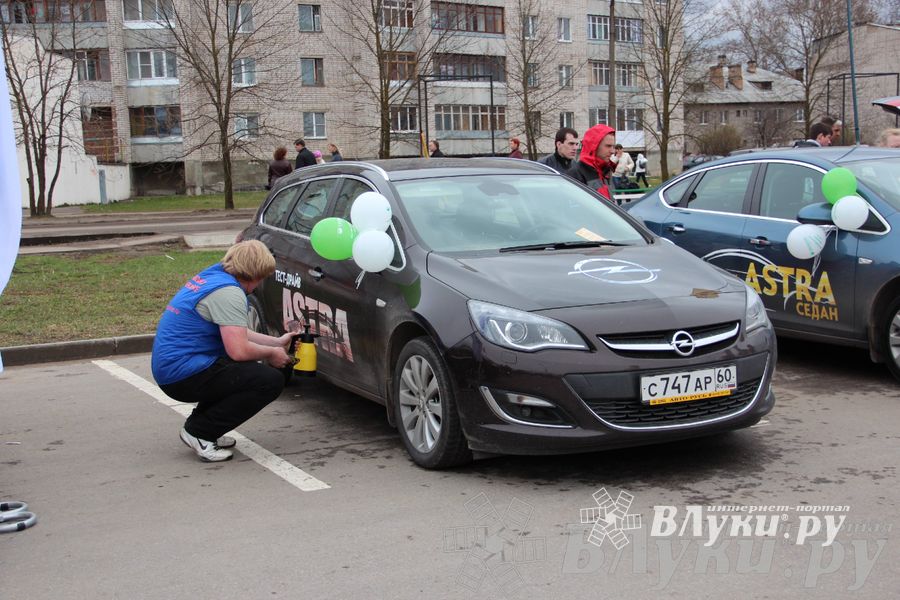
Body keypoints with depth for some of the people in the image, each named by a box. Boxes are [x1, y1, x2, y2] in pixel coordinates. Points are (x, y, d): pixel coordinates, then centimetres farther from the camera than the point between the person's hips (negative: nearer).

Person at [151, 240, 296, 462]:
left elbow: (234, 333, 24)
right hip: (184, 375, -10)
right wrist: (271, 354, -4)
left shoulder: (212, 276, 13)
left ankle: (199, 425, 14)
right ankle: (199, 431, -7)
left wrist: (277, 342, 26)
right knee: (271, 380, -13)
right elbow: (239, 350, -23)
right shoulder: (228, 292, -17)